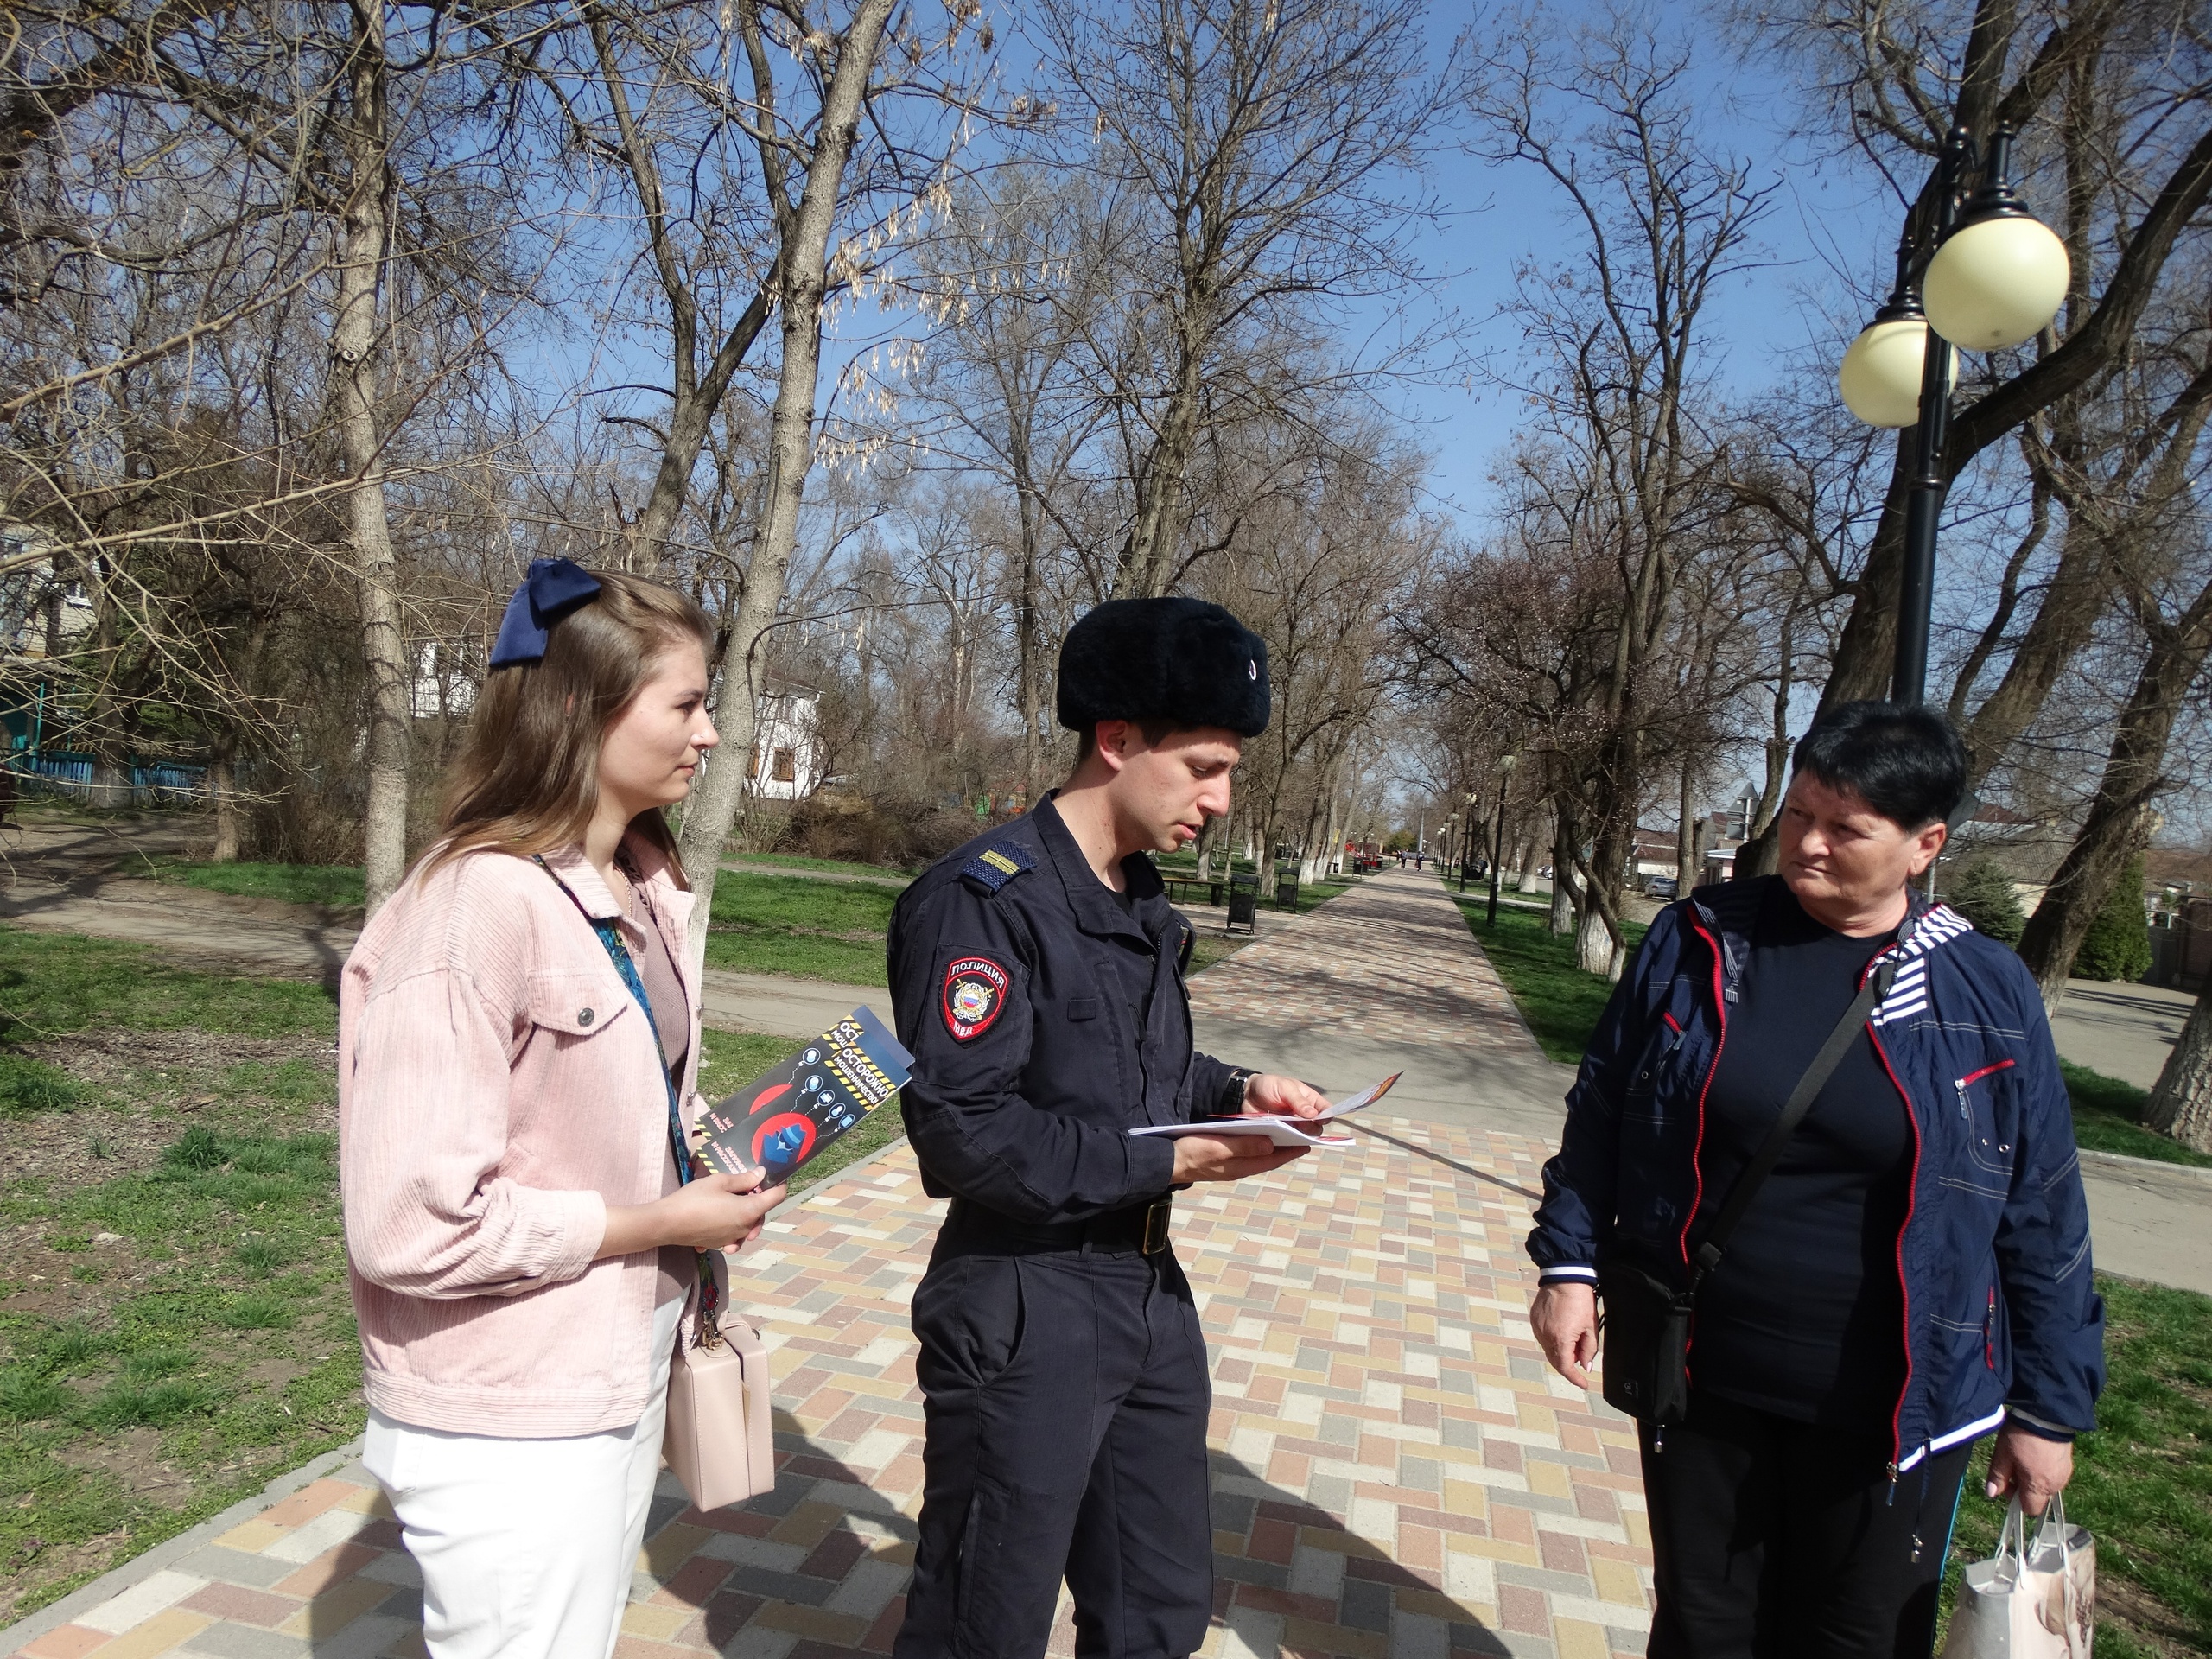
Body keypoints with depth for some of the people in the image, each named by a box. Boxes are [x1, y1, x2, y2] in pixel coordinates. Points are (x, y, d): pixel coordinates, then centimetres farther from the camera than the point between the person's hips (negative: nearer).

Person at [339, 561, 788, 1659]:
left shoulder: (642, 889, 3)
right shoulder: (476, 907, -24)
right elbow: (415, 1223, -25)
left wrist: (709, 1168, 2)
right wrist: (662, 1224, -19)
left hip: (623, 1372, 8)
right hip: (508, 1426, -8)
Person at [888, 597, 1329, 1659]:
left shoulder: (1144, 899, 9)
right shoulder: (985, 899, -20)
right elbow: (965, 1134, -25)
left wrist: (1233, 1092, -1)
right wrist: (1175, 1159, -22)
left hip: (1150, 1293, 8)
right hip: (1024, 1319, -8)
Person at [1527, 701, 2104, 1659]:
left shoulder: (1988, 994, -7)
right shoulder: (1695, 941, -4)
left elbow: (2041, 1219, 0)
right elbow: (1600, 1112, 4)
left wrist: (2050, 1404, 3)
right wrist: (1568, 1261, 0)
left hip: (1889, 1409, -1)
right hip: (1699, 1381, 1)